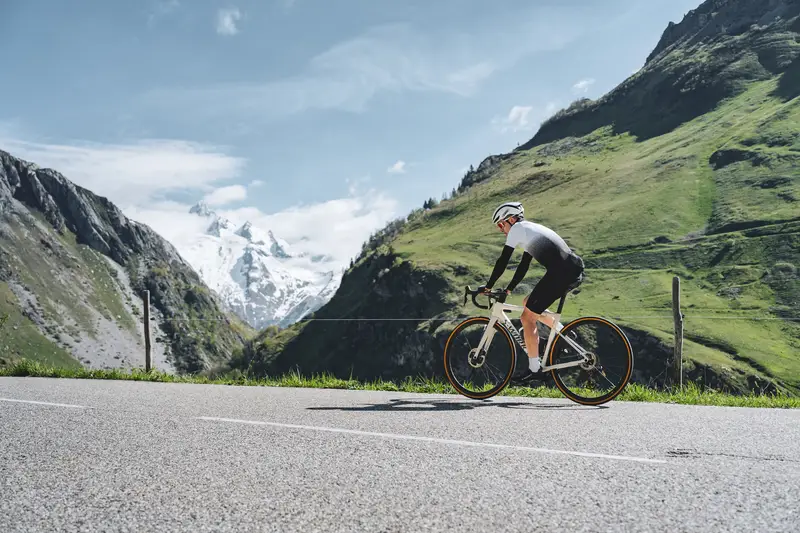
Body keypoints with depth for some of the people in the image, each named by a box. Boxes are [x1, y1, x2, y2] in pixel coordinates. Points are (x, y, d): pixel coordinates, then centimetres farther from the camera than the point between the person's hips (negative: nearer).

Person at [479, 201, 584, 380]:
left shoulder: (517, 228, 2)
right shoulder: (531, 228, 28)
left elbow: (502, 261, 0)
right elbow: (523, 266, 32)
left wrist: (488, 286, 10)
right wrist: (508, 290, 34)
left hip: (561, 273, -9)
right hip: (575, 272, 9)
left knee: (528, 318, 1)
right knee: (528, 303, 22)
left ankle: (534, 370, 4)